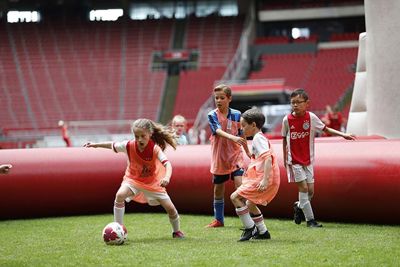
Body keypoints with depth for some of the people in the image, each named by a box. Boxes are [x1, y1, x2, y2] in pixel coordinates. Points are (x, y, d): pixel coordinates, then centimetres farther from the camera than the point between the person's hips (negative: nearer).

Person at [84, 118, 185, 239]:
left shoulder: (155, 148, -28)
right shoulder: (129, 146, -22)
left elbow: (167, 163, -39)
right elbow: (113, 145, -4)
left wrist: (167, 177, -58)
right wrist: (95, 145, 1)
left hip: (153, 182, -1)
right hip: (133, 179, 1)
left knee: (170, 207, -4)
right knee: (120, 195, -29)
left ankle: (177, 231, 27)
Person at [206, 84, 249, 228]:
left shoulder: (237, 114, 0)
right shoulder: (212, 115, -5)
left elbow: (242, 136, 9)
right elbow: (218, 131, -24)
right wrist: (233, 138, -41)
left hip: (235, 156, -1)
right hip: (219, 158, 1)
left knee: (240, 185, -16)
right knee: (218, 190, 11)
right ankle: (218, 219, 25)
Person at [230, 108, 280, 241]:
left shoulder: (258, 138, -12)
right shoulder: (260, 137, 20)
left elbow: (267, 157, -24)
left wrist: (265, 180, -31)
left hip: (261, 178, -11)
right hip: (261, 177, 11)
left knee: (235, 197, -12)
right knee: (250, 203, 24)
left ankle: (250, 228, -8)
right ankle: (263, 232, 28)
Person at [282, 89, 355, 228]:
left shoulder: (311, 117, -5)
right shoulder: (287, 120, -7)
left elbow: (326, 129, 6)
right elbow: (284, 139, 5)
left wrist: (343, 135, -3)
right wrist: (285, 158, 7)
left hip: (307, 159, 2)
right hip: (294, 160, -2)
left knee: (310, 190, 2)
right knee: (303, 187, -8)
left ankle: (299, 207, 32)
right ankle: (310, 219, -1)